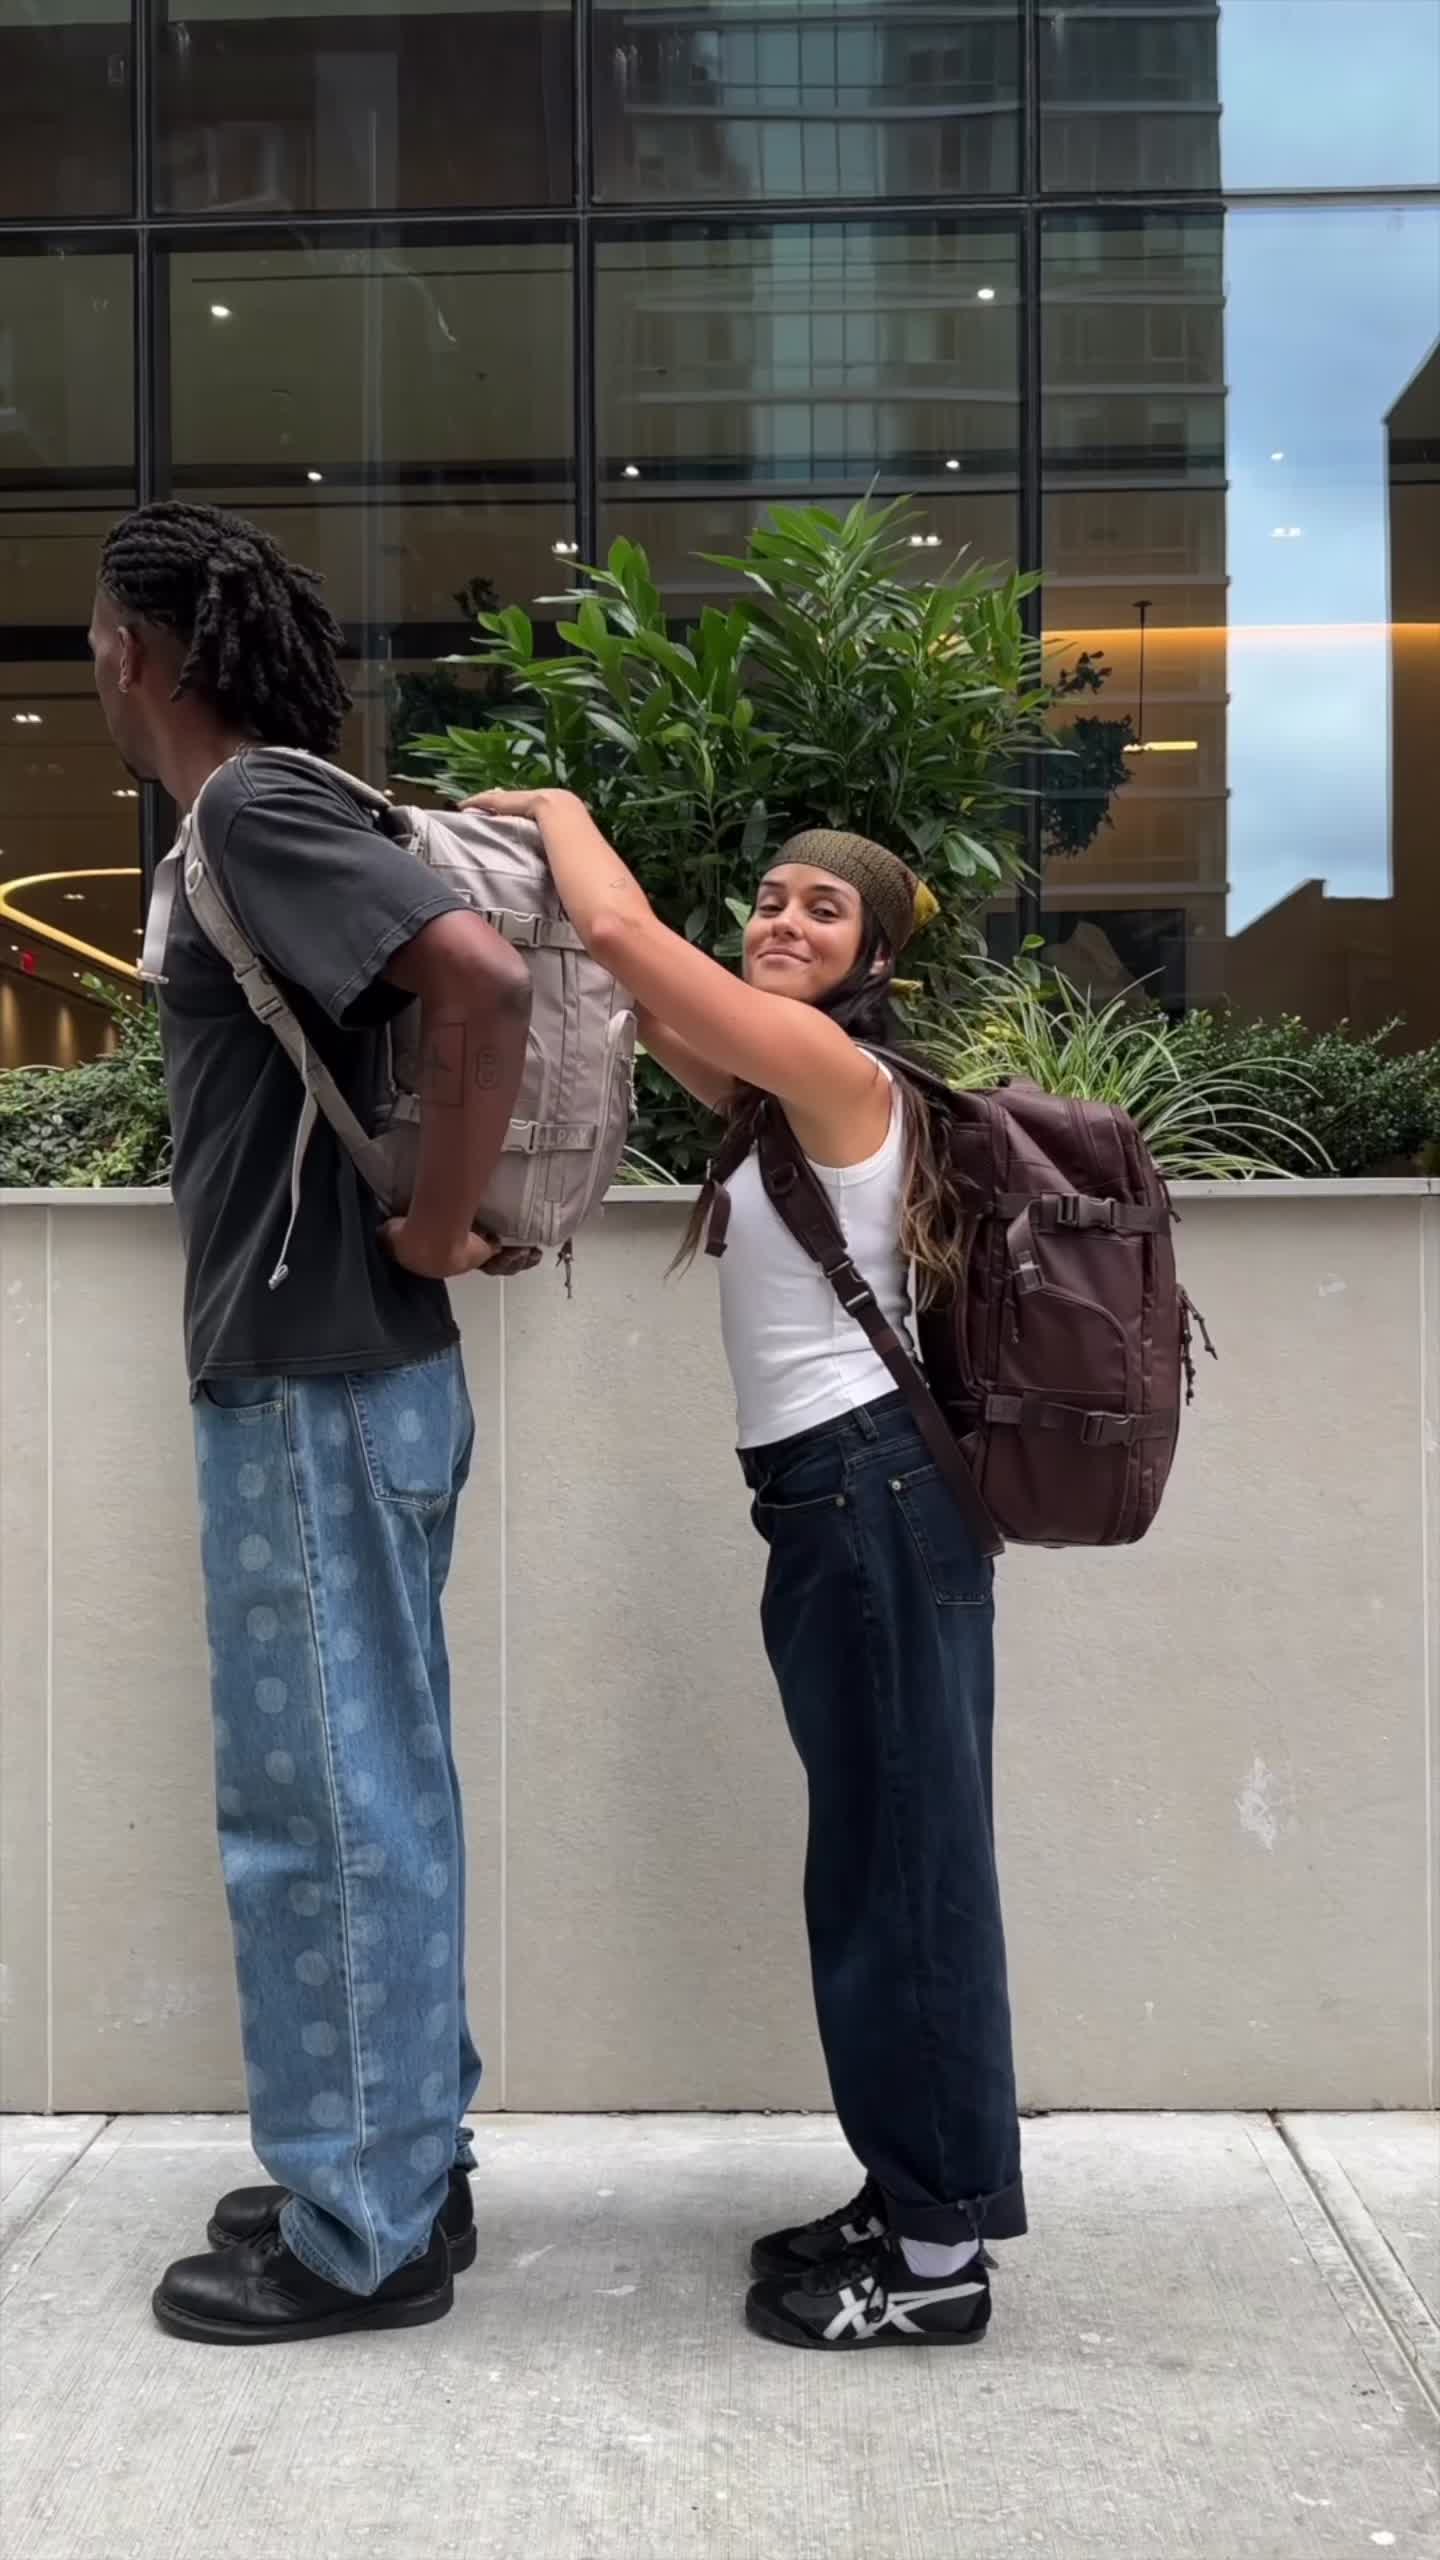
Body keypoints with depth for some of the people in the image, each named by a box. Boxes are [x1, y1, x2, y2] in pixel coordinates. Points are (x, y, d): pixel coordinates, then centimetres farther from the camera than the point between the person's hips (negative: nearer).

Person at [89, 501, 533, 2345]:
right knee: (370, 1795, 15)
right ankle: (401, 2165, 28)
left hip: (317, 1393, -10)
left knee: (321, 1808, 0)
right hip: (328, 1381, 10)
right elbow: (426, 988, 23)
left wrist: (436, 1231, -18)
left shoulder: (253, 811, -14)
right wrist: (445, 1222, 11)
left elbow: (484, 983, -28)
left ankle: (359, 2235, 13)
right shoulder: (266, 819, 15)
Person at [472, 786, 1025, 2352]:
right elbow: (642, 990, 23)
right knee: (885, 1863, 14)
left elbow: (618, 932, -15)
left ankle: (941, 2256, 8)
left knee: (902, 1866, -3)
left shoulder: (835, 1066, -10)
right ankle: (917, 2203, 24)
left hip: (870, 1495, -10)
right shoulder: (794, 1091, 17)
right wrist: (542, 846, 14)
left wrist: (555, 809, 3)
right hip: (842, 1503, 10)